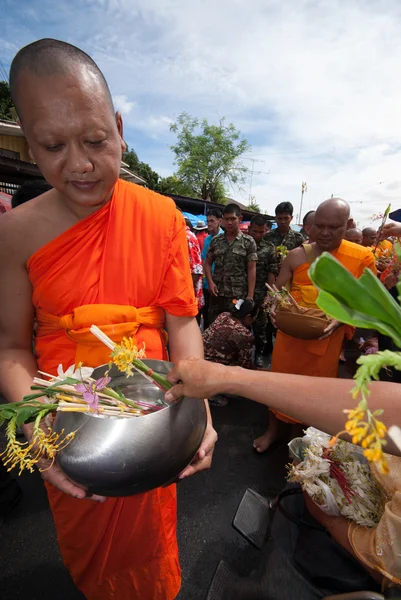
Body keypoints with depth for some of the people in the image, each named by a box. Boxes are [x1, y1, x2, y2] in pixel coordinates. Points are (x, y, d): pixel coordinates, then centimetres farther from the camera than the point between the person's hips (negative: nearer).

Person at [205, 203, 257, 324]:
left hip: (238, 295, -2)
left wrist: (250, 295, -11)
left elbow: (252, 269, -4)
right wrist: (210, 282, -6)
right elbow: (208, 263, 11)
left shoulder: (248, 242, -1)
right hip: (217, 294, 3)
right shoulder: (215, 241, 7)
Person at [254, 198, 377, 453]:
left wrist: (340, 320, -21)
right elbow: (278, 292, 4)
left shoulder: (363, 258, -7)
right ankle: (273, 430, 40)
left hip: (328, 341, -1)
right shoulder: (296, 255, -4)